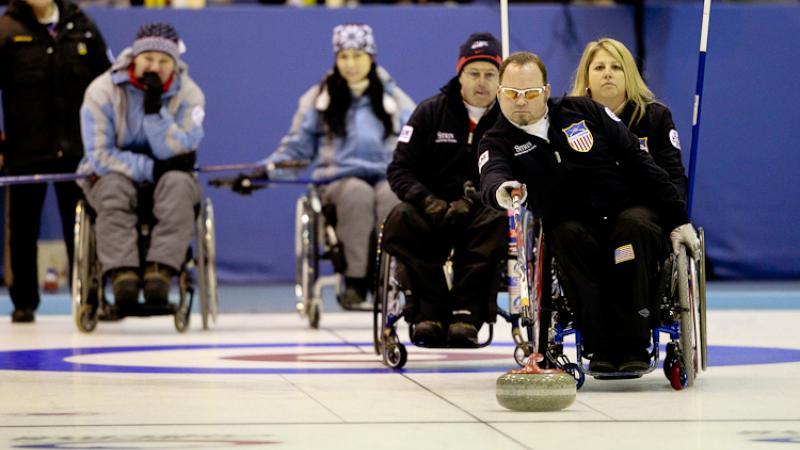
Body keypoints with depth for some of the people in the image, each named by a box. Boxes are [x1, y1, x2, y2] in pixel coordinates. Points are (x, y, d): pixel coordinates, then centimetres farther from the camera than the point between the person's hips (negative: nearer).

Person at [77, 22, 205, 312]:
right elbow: (99, 156, -14)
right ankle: (123, 277, -46)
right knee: (114, 187, -36)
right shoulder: (102, 91, -10)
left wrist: (155, 107, -28)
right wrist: (151, 168, -22)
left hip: (165, 178, 1)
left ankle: (159, 273, -45)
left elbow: (175, 154, -17)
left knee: (179, 184, -34)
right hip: (115, 175, -1)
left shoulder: (189, 95, -7)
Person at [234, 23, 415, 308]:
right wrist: (264, 172, -3)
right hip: (339, 181, -1)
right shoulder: (319, 98, 12)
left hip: (387, 178, 1)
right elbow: (295, 147, 13)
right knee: (358, 193, -38)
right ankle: (355, 280, -37)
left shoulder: (393, 98, 15)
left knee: (391, 196, -37)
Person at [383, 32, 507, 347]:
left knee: (496, 222, -35)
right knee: (399, 221, -30)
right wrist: (428, 202, -15)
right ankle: (430, 310, -30)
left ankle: (467, 311, -35)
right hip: (432, 211, 1)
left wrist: (475, 199, -22)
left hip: (481, 213, -1)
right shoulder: (431, 112, 6)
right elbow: (399, 170, 3)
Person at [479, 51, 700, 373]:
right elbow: (491, 176, -23)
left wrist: (678, 220, -1)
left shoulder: (583, 111, 4)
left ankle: (632, 344, -35)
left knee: (634, 225, -33)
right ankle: (601, 347, -33)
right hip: (573, 224, 0)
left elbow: (639, 162, 4)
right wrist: (500, 190, -50)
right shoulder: (498, 142, 2)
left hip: (631, 210, 0)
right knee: (568, 236, -33)